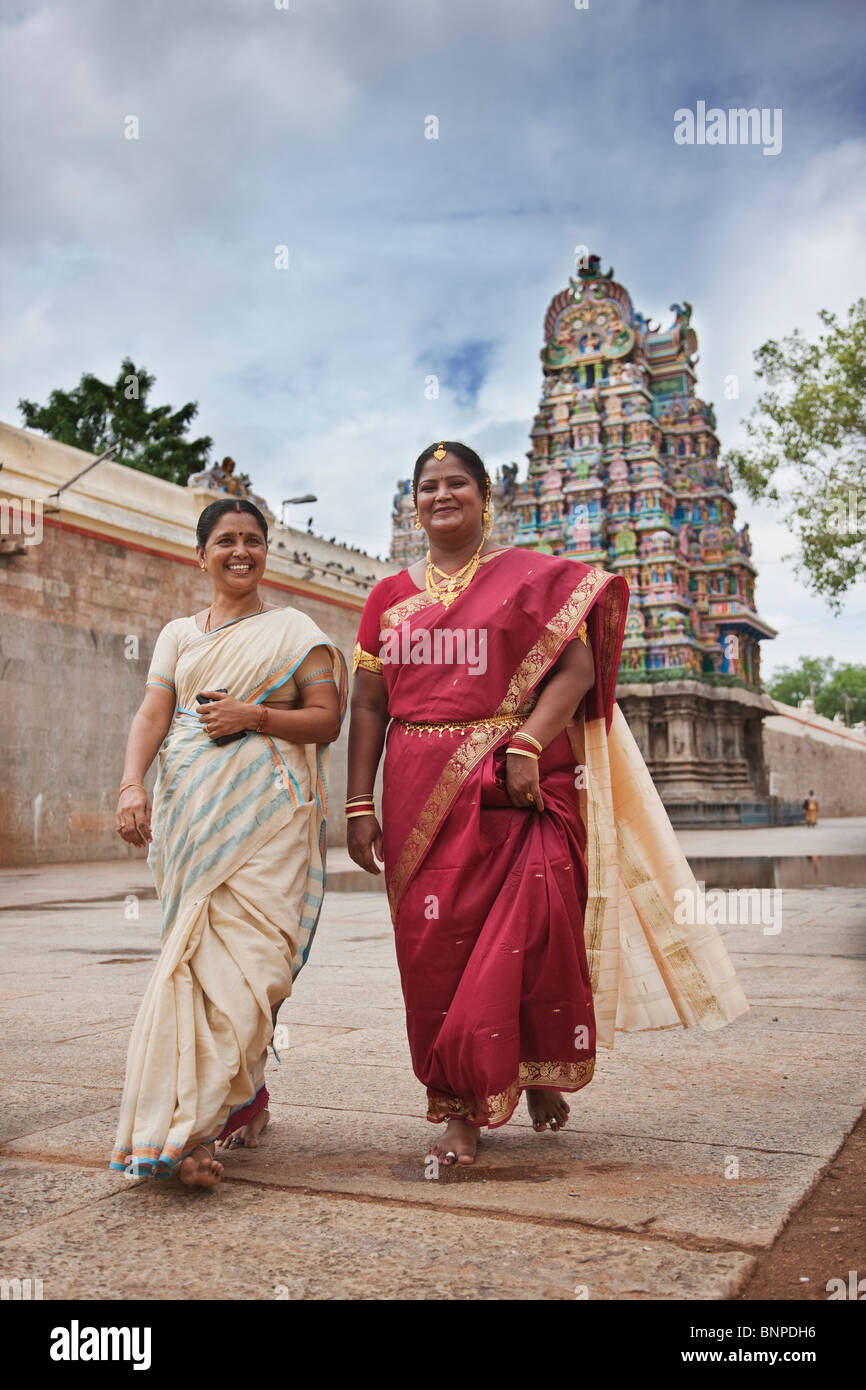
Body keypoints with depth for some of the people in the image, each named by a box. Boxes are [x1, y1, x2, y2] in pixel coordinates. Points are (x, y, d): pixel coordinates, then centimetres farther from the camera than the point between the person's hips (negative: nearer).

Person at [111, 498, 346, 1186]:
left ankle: (188, 1126, -11)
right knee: (201, 954, 1)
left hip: (265, 811, -3)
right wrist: (132, 786, -12)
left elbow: (327, 719, 3)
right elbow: (152, 715, 6)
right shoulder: (179, 635, 19)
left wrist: (253, 716, -12)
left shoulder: (293, 631, 11)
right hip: (191, 811, 4)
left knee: (242, 955, -14)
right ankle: (244, 1099, 16)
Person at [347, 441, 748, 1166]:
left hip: (517, 788, -2)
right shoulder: (389, 597, 14)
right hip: (423, 797, 3)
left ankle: (542, 1075, 21)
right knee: (435, 947, 2)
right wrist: (359, 806, 3)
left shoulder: (533, 577, 5)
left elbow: (578, 668, -5)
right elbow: (368, 705, 11)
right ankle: (460, 1109, 18)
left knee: (531, 935, -6)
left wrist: (526, 744, -21)